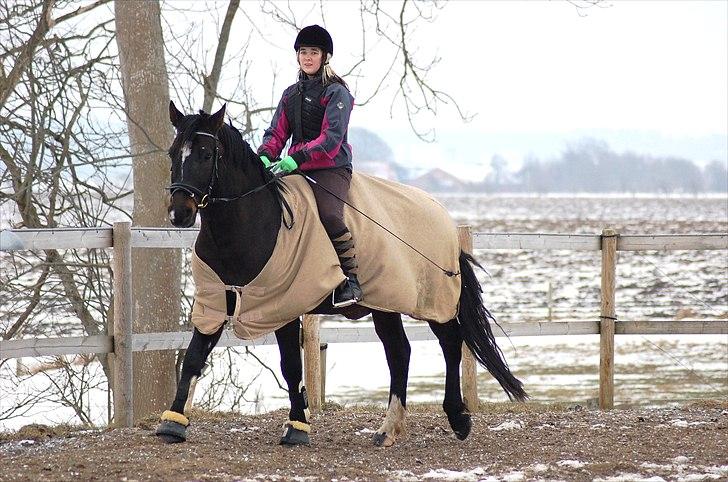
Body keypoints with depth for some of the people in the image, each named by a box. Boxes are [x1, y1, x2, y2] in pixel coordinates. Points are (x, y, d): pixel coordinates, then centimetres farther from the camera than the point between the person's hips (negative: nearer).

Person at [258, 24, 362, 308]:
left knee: (329, 214, -31)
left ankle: (351, 279, -26)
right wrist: (264, 156, -10)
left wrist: (297, 159, -28)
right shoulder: (291, 94, 19)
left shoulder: (336, 93, -3)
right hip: (296, 167, 7)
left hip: (332, 167, -7)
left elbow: (331, 138, -15)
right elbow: (277, 132, 14)